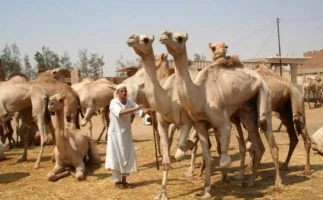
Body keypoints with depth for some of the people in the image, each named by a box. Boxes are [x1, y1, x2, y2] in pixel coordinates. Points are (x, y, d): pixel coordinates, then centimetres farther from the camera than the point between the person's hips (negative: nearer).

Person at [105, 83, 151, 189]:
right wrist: (135, 109, -41)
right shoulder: (113, 102, -15)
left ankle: (124, 180, 19)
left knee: (128, 157, 7)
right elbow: (119, 113, -34)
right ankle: (117, 181, 11)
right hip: (115, 133, -5)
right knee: (116, 157, -1)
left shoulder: (130, 102, -1)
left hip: (126, 133, 5)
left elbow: (140, 112, -13)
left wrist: (145, 111, -35)